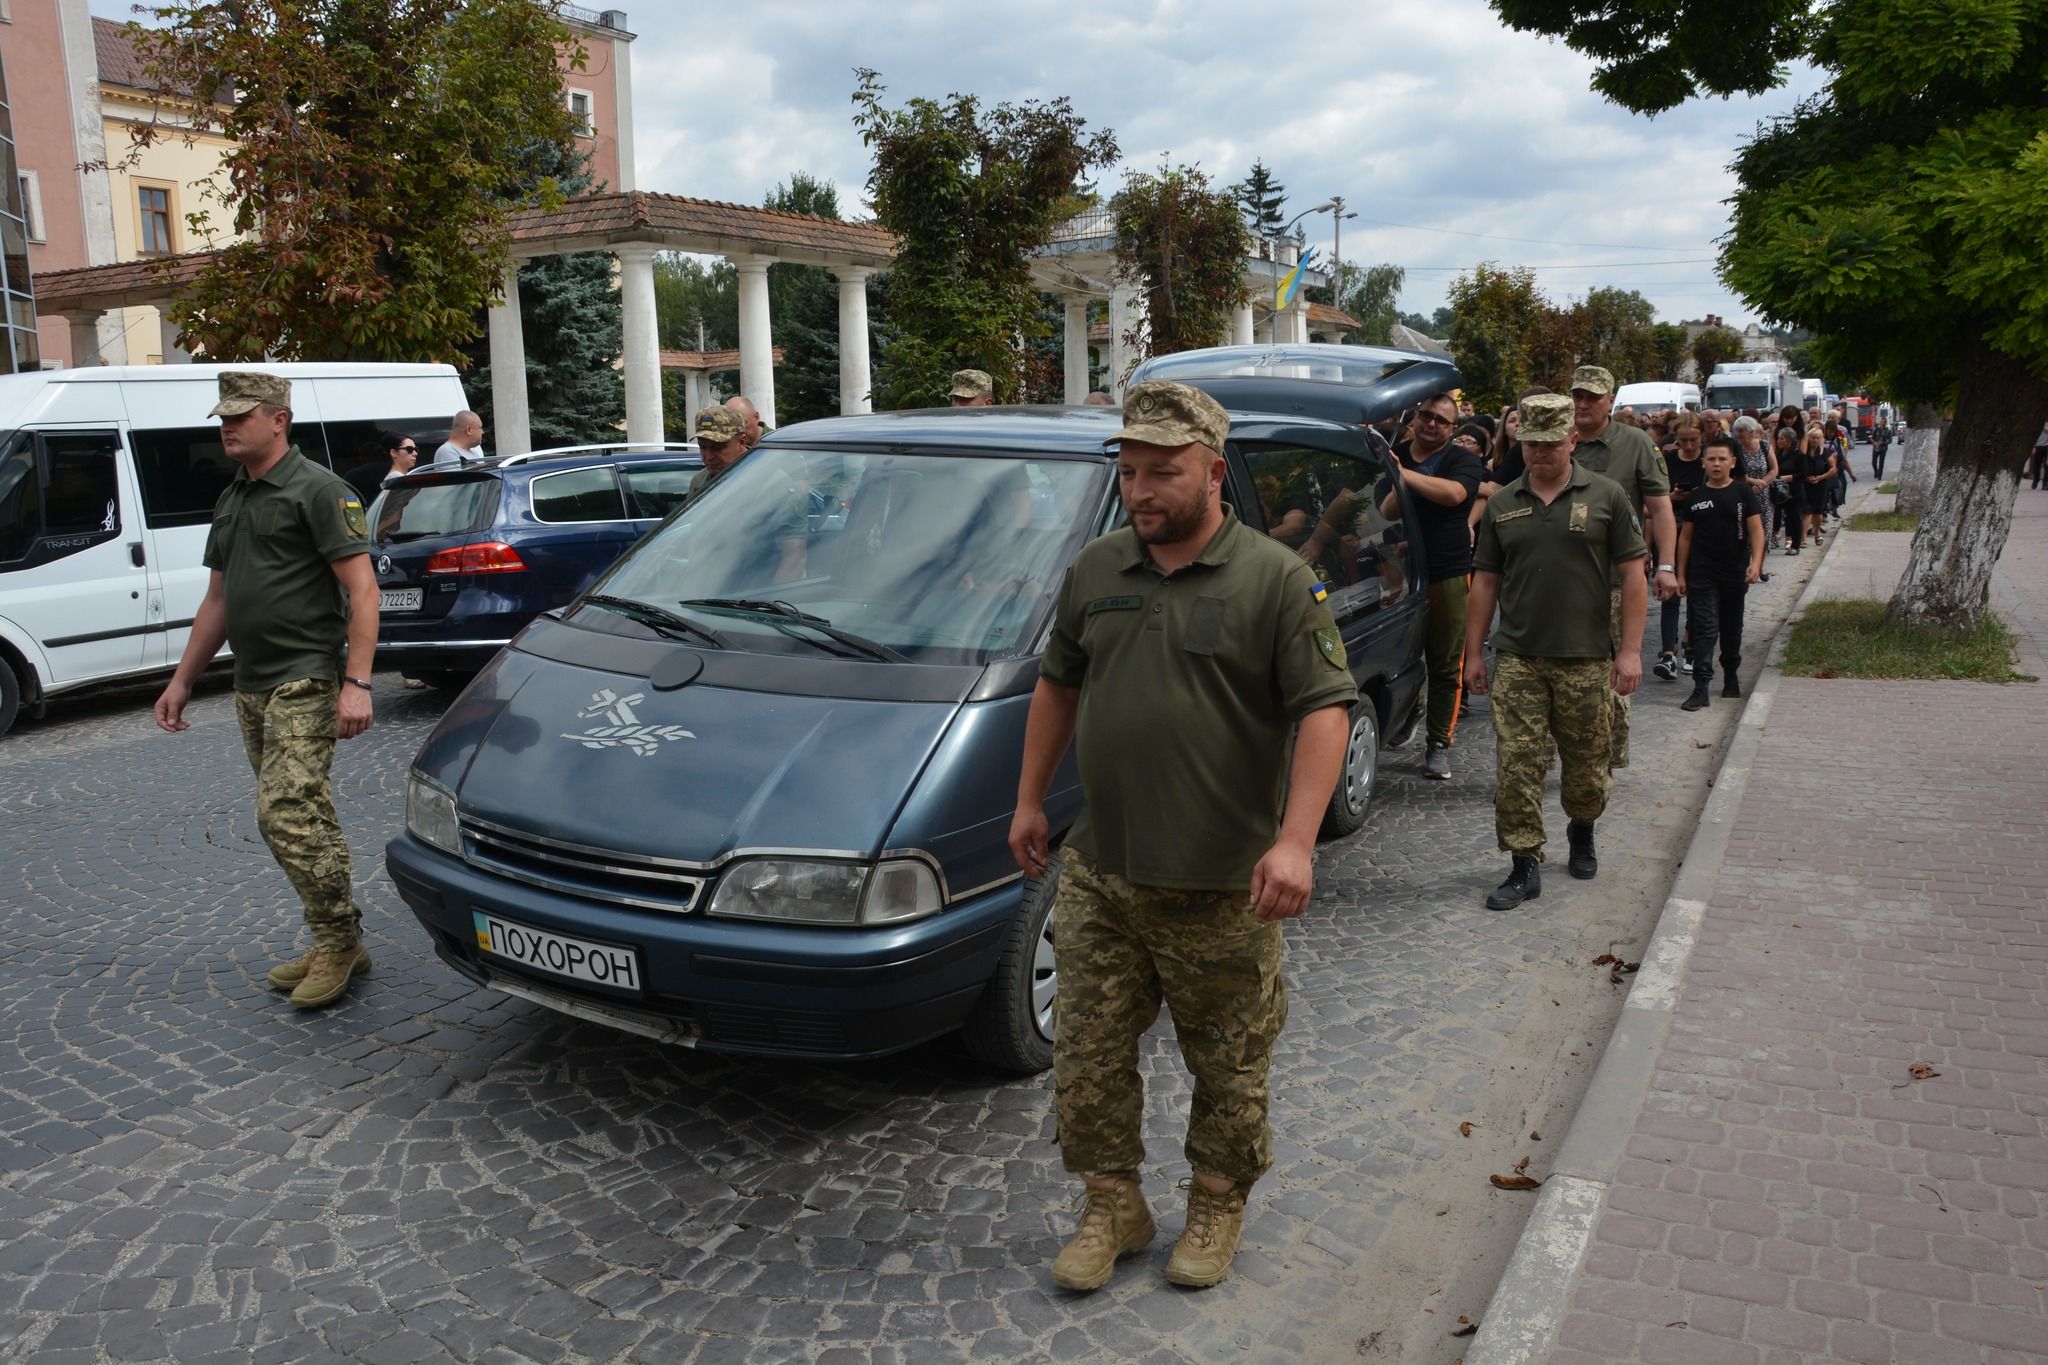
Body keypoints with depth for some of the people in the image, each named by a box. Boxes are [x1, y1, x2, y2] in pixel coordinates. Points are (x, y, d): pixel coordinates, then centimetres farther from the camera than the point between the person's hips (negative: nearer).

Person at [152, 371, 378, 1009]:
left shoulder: (317, 489, -8)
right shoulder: (232, 500, 19)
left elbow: (361, 588, -15)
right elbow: (217, 600, 25)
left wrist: (357, 682, -22)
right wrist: (182, 680, 22)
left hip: (305, 682, -9)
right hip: (252, 687, 9)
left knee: (285, 814, -15)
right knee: (305, 817, 11)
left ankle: (336, 940, -2)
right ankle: (339, 947, 18)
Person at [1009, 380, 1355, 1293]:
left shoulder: (1276, 578, -8)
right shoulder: (1094, 570, 7)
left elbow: (1324, 709, -13)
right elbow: (1057, 685, 18)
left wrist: (1295, 841, -22)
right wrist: (1030, 799, 17)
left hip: (1221, 886, -4)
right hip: (1098, 875, 4)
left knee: (1229, 1068, 11)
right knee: (1088, 1056, 10)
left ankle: (1217, 1209, 34)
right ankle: (1111, 1208, 30)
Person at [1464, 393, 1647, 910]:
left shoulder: (1605, 496, 0)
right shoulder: (1502, 504, 7)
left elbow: (1632, 575, 0)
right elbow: (1485, 581, 10)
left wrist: (1630, 649, -6)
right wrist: (1474, 652, 7)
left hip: (1586, 658, -1)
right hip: (1517, 658, 1)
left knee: (1587, 761, 12)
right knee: (1517, 764, -4)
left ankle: (1582, 832, 39)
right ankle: (1525, 866, 4)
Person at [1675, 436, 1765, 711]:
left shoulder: (1743, 493, -1)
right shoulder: (1695, 498, 3)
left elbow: (1756, 530, -5)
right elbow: (1685, 537, 7)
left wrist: (1756, 562, -20)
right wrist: (1680, 574, 4)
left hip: (1735, 574, 0)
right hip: (1701, 574, 0)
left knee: (1731, 628, 15)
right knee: (1704, 628, -7)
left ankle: (1731, 677, 33)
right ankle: (1701, 687, -10)